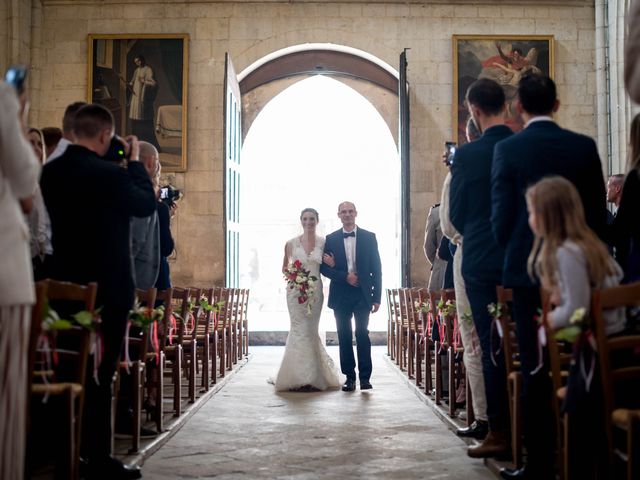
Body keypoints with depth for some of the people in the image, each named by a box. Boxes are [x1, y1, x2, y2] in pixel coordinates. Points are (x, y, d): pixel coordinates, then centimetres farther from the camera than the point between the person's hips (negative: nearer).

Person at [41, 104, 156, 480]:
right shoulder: (110, 174, -17)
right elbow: (147, 204, -2)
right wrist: (135, 161, 7)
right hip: (108, 288, -7)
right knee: (100, 375, 0)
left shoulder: (51, 172, 3)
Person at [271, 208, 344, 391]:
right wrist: (288, 273, -8)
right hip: (296, 291, -1)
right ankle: (302, 378, 0)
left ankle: (312, 377, 17)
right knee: (300, 330, -6)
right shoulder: (291, 243, 2)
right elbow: (284, 267, 12)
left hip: (315, 291, 1)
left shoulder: (323, 243, 4)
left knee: (310, 331, 6)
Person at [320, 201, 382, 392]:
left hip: (362, 294, -1)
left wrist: (377, 297, -2)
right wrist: (345, 276, -11)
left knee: (362, 334, -7)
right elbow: (324, 268, 3)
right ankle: (350, 377, 10)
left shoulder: (369, 237, 5)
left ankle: (365, 377, -2)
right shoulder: (331, 239, 6)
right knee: (344, 336, 3)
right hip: (341, 295, 1)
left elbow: (376, 269, 3)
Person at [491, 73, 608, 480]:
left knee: (536, 369, 2)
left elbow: (501, 217, -6)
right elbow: (600, 213, 4)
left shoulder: (508, 149, -5)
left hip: (529, 271, -3)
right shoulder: (585, 147, 3)